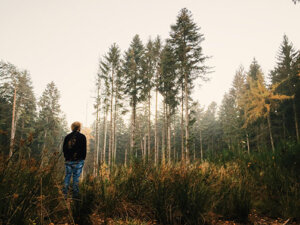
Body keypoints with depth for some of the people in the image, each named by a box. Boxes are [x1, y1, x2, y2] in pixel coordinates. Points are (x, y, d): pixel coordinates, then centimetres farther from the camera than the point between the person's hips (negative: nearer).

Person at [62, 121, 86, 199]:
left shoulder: (67, 137, 6)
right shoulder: (82, 137, -5)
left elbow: (64, 148, 10)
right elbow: (84, 149, -4)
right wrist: (83, 158, 6)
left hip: (68, 160, 3)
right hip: (78, 161, -3)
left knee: (67, 175, 12)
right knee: (76, 176, 2)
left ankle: (65, 193, 8)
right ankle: (75, 194, 6)